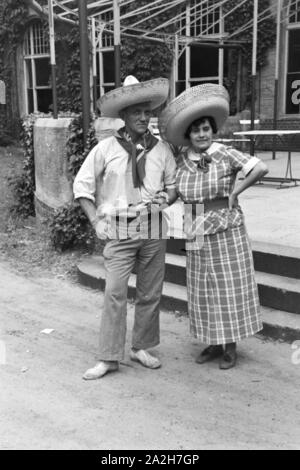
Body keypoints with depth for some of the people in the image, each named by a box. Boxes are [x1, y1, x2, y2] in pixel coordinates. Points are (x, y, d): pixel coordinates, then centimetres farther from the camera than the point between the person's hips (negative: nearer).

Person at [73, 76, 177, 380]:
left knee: (150, 293, 9)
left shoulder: (161, 149, 5)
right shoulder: (106, 149, -1)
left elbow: (173, 184, 15)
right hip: (120, 231, -2)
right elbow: (82, 185, 3)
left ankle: (141, 348, 25)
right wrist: (96, 221, -4)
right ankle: (109, 357, 2)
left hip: (154, 230, 3)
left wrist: (166, 199, -7)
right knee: (115, 292, -7)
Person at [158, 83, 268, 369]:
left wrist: (233, 193, -14)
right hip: (197, 234, 4)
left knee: (229, 287, 5)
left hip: (226, 230, -4)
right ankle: (213, 343, 25)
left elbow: (260, 168, -20)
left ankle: (230, 346, 17)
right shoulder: (182, 161, 2)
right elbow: (176, 193, 17)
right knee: (203, 290, 10)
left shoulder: (225, 154, -12)